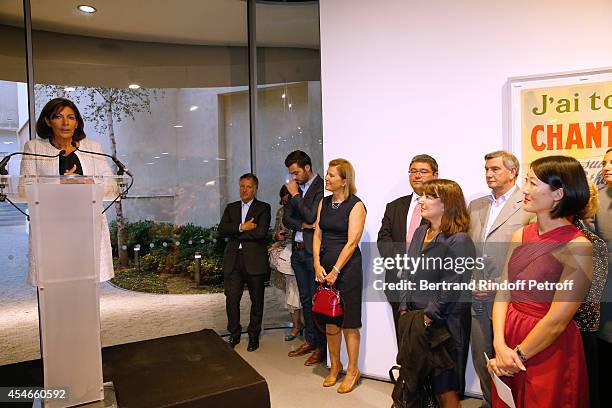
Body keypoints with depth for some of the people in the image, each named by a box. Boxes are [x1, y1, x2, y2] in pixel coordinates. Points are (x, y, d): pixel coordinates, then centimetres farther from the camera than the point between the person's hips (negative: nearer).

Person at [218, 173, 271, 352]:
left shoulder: (263, 208, 2)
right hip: (233, 259, 3)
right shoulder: (231, 208, 15)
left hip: (255, 260, -3)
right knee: (231, 299, 0)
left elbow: (261, 232, -13)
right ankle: (234, 334, 20)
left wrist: (236, 233, -7)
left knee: (256, 300, 7)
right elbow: (222, 229, 0)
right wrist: (241, 227, -14)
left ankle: (254, 335, 24)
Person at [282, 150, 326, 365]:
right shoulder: (297, 188, 13)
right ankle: (310, 341, 28)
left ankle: (321, 346, 12)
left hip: (314, 251, -8)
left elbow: (311, 217, -19)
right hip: (298, 251, 8)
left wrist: (295, 195, -11)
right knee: (305, 299, 15)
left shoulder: (321, 187, -11)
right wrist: (303, 225, -8)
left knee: (317, 299, -1)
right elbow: (286, 218, 11)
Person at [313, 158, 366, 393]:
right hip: (324, 267, 6)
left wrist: (335, 271, -14)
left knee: (348, 321, 3)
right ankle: (335, 366, 30)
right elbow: (317, 235, 7)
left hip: (347, 267, -5)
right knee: (329, 320, 13)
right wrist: (318, 265, -4)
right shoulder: (324, 203, 10)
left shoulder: (356, 205, -8)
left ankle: (353, 370, 20)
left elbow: (352, 242, -13)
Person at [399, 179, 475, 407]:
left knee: (444, 387, 8)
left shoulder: (459, 241, -15)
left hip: (442, 324, -7)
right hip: (414, 317, 7)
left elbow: (451, 289, -17)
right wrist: (405, 309, 5)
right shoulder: (421, 232, 8)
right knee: (418, 379, 16)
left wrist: (427, 317, -13)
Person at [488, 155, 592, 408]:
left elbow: (557, 321, -20)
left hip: (548, 353, -5)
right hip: (509, 342, 6)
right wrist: (500, 345, -13)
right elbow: (503, 294, -2)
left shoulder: (577, 247, -18)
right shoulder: (520, 236, 0)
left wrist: (518, 355, -12)